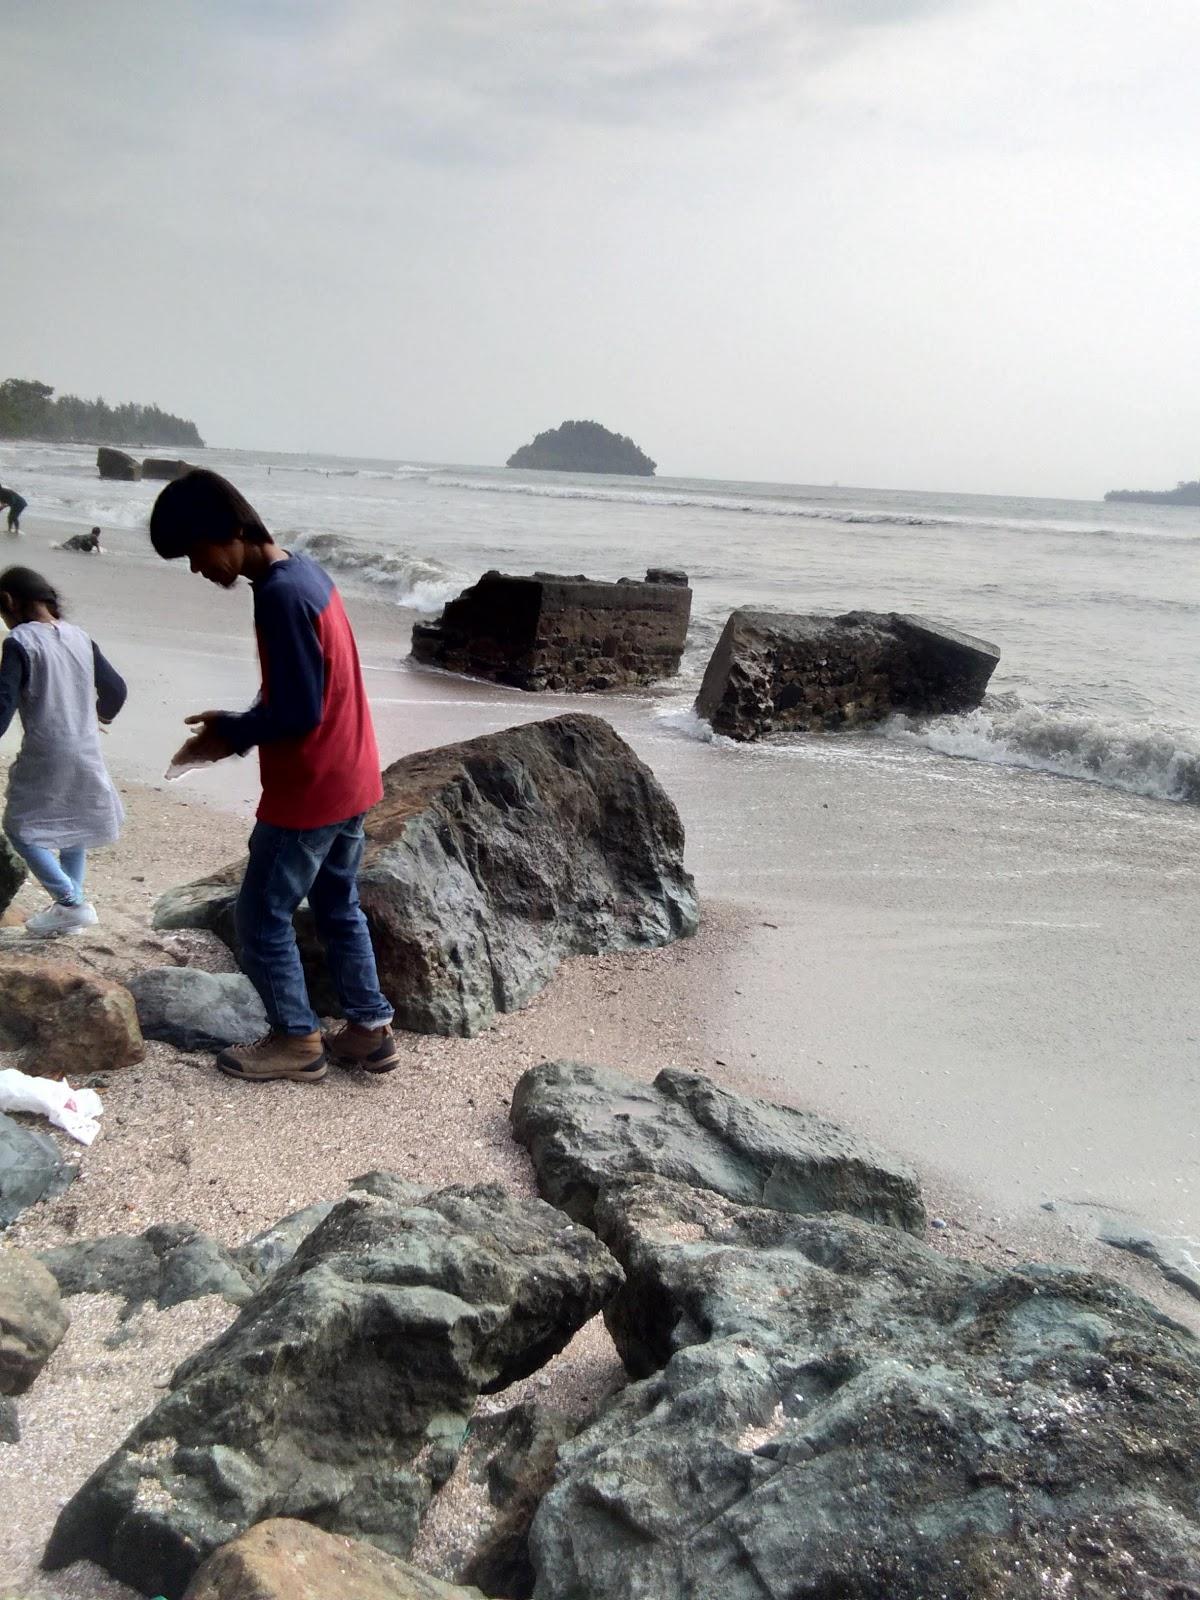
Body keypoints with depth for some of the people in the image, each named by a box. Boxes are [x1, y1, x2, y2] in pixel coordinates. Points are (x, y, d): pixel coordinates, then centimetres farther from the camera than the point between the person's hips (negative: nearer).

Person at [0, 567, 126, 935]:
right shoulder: (79, 636, 6)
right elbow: (115, 688, 13)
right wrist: (101, 715, 33)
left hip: (45, 755, -7)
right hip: (85, 751, 7)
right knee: (73, 825, 21)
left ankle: (72, 903, 0)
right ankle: (71, 905, 26)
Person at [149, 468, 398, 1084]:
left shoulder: (278, 595, -23)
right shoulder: (304, 572, 7)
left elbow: (299, 712, -24)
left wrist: (232, 736, -9)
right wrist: (239, 724, 7)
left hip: (307, 793, -9)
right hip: (347, 781, 9)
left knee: (262, 917, 6)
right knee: (338, 909, 19)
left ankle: (296, 1040, 18)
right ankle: (369, 1030, 26)